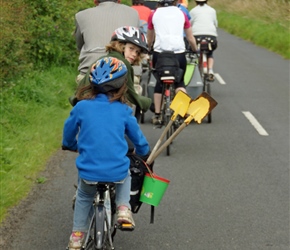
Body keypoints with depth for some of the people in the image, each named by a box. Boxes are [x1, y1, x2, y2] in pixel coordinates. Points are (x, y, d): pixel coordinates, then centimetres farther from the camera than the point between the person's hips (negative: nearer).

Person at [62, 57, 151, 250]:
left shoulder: (82, 107, -3)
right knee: (126, 176, 34)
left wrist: (70, 146, 37)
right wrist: (144, 153, 33)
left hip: (88, 173, 1)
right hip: (117, 173, 0)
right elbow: (137, 137, 11)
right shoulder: (123, 111, -3)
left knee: (84, 198, 30)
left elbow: (69, 132, 13)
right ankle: (124, 208, 13)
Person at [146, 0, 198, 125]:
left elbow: (149, 40, 23)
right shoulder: (181, 13, 14)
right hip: (179, 53, 0)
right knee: (180, 82, 18)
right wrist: (195, 51, 34)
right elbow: (191, 38, 17)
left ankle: (157, 115, 16)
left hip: (159, 52, 0)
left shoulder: (154, 14, 13)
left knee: (159, 82, 18)